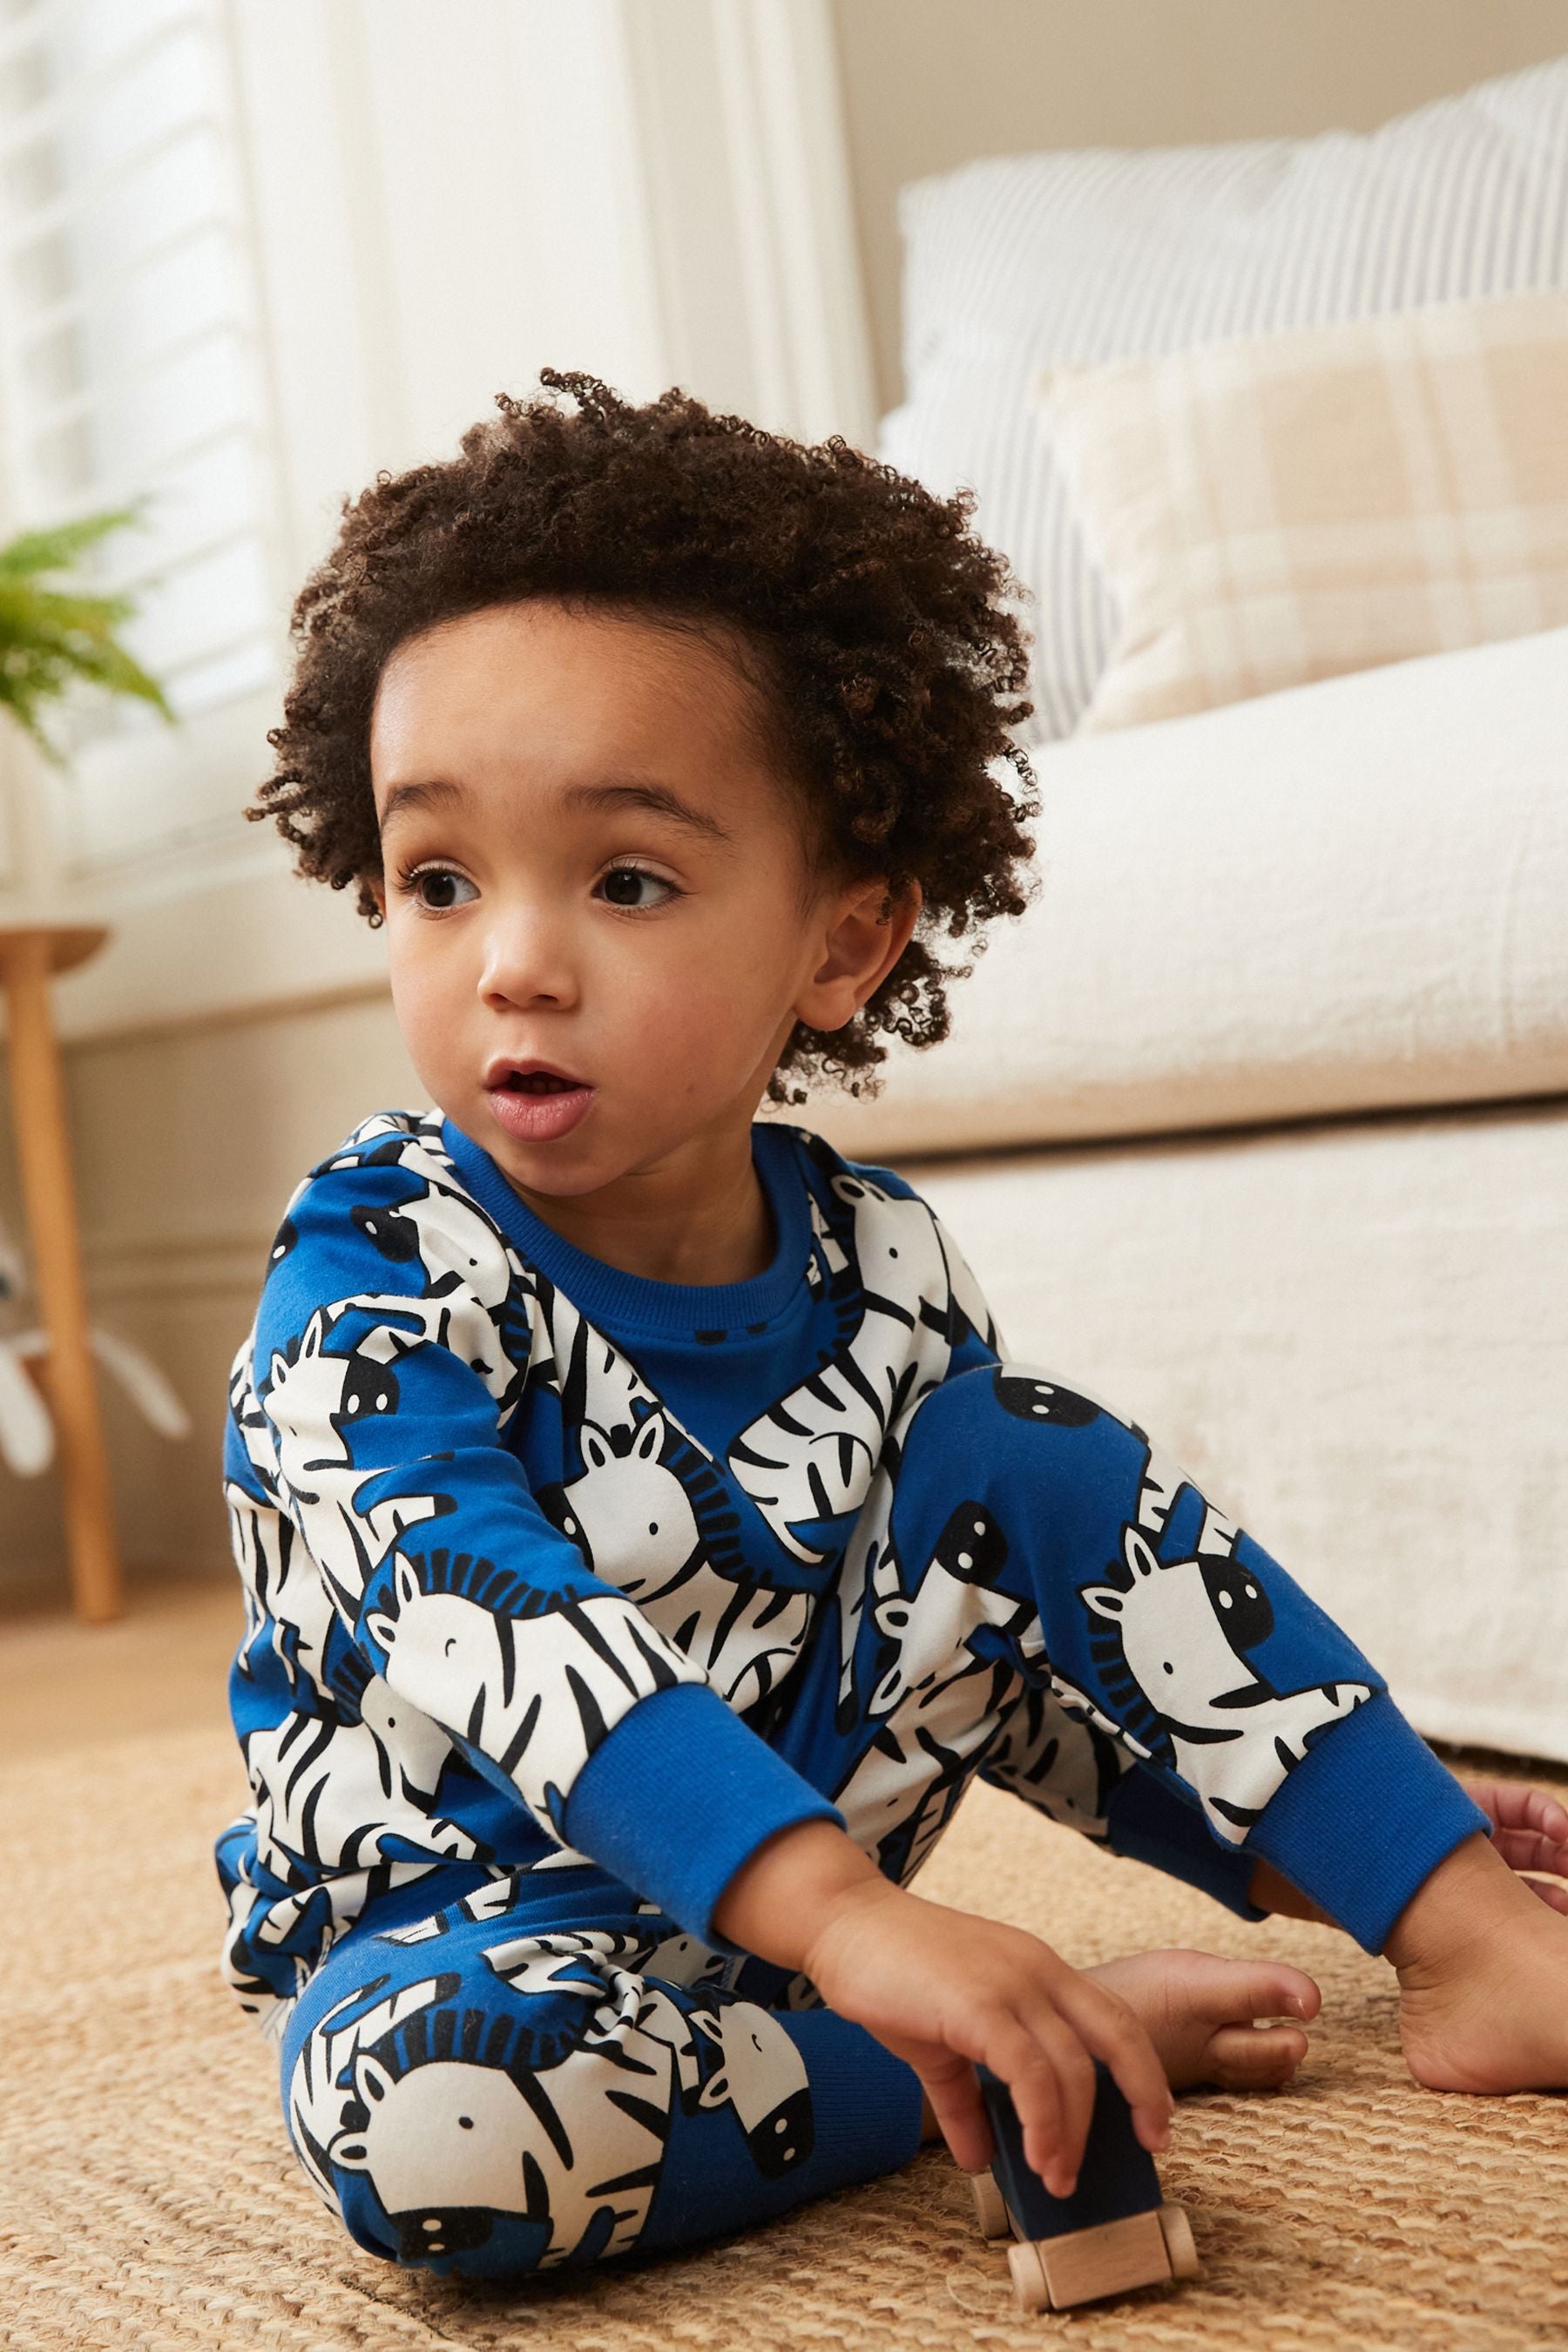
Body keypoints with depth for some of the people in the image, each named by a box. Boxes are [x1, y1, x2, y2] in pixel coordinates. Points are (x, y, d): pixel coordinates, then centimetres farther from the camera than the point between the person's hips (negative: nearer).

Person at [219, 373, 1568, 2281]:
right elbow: (494, 1638, -37)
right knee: (433, 2108, -39)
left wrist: (1359, 1838, 2)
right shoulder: (376, 1280, -20)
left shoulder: (876, 1264, -5)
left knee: (1036, 1466, -8)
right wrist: (860, 1926, -49)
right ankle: (1087, 2030, -22)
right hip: (459, 1913, -4)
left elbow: (1073, 1623, 8)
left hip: (801, 1849, 5)